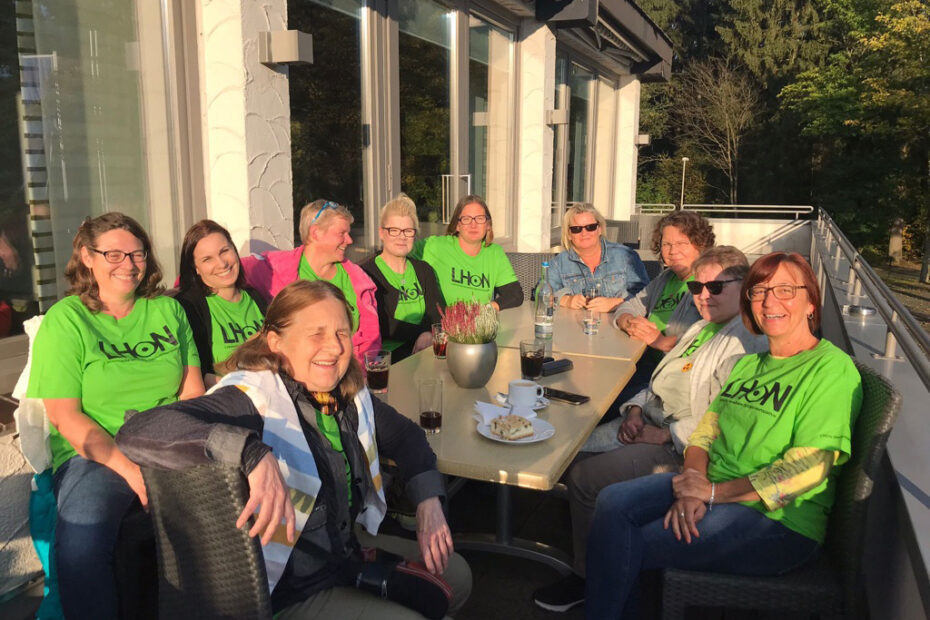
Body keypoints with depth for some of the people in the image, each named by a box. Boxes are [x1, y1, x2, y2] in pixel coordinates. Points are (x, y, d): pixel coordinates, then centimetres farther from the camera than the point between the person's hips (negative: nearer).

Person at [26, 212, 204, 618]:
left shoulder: (169, 310, 13)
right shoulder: (66, 319, 3)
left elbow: (192, 392, 8)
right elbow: (65, 416, -3)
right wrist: (129, 468, -17)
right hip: (95, 453, -3)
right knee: (81, 539, -34)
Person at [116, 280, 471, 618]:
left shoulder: (349, 393, -5)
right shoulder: (251, 398, -27)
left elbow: (404, 434, 13)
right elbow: (137, 433, -40)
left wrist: (428, 503, -2)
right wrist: (253, 453, -52)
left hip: (349, 549, 8)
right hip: (286, 590, -8)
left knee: (456, 575, 19)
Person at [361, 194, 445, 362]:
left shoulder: (424, 270, 17)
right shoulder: (367, 273, -3)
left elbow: (437, 315, 4)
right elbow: (381, 326, -13)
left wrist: (428, 335, -17)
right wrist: (421, 333, -16)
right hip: (388, 357, -4)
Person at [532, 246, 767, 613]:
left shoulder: (746, 343, -16)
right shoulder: (702, 328, 18)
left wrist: (665, 436, -21)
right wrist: (635, 409, 3)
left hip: (680, 446, -10)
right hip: (649, 420, 10)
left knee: (584, 478, -18)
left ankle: (587, 578, 5)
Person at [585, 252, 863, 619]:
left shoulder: (832, 369, -10)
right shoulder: (749, 364, 16)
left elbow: (809, 467, -19)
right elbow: (706, 431, 8)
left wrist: (714, 491, -17)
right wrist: (691, 487, -12)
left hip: (777, 519, -7)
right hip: (711, 488, 7)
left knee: (629, 547, -17)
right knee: (613, 502, -15)